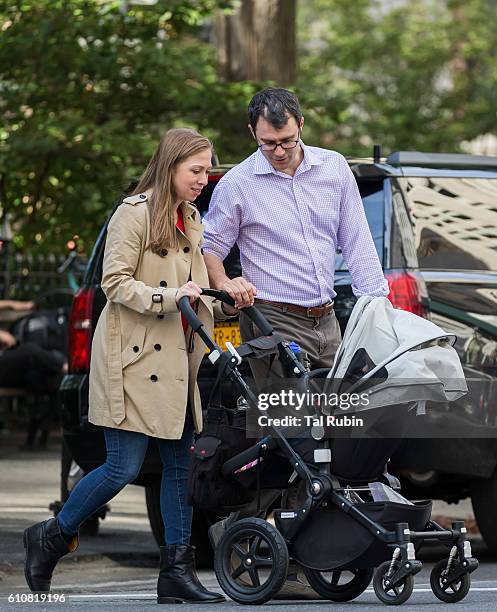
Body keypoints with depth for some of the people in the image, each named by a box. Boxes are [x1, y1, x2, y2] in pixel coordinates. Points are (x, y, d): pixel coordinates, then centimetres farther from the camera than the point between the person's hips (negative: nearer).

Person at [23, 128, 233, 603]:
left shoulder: (190, 221, 18)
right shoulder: (135, 213, -8)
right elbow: (115, 283, -14)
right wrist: (170, 297, -24)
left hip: (176, 359, 8)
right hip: (133, 358, -8)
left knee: (180, 465, 4)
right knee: (124, 468, -8)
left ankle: (177, 570, 7)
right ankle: (50, 538, 10)